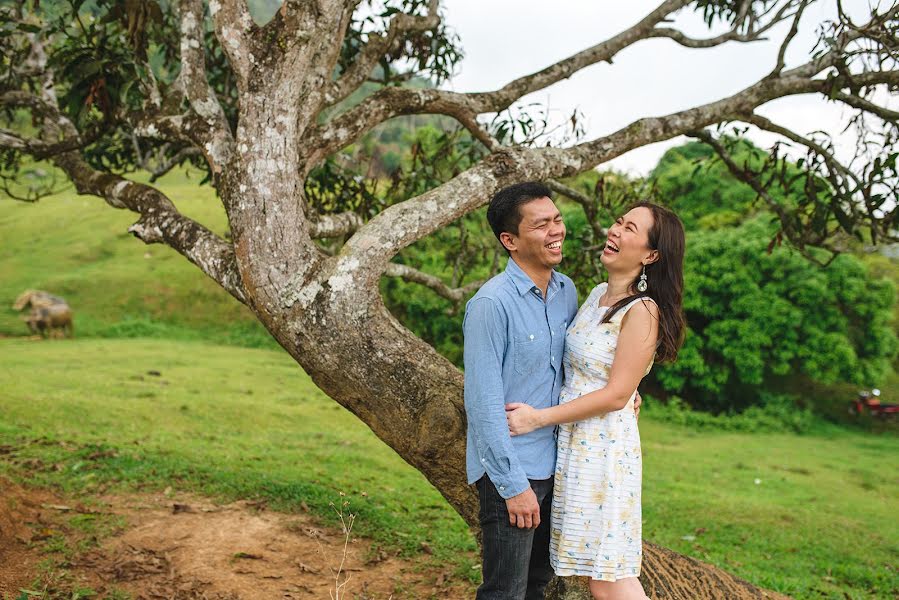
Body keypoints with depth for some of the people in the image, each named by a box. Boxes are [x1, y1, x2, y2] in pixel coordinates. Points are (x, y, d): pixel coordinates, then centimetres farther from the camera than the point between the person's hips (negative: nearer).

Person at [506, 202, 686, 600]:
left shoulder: (643, 312, -16)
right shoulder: (598, 294, 9)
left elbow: (616, 395, -18)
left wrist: (539, 418, -15)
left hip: (606, 447, -8)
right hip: (571, 443, 8)